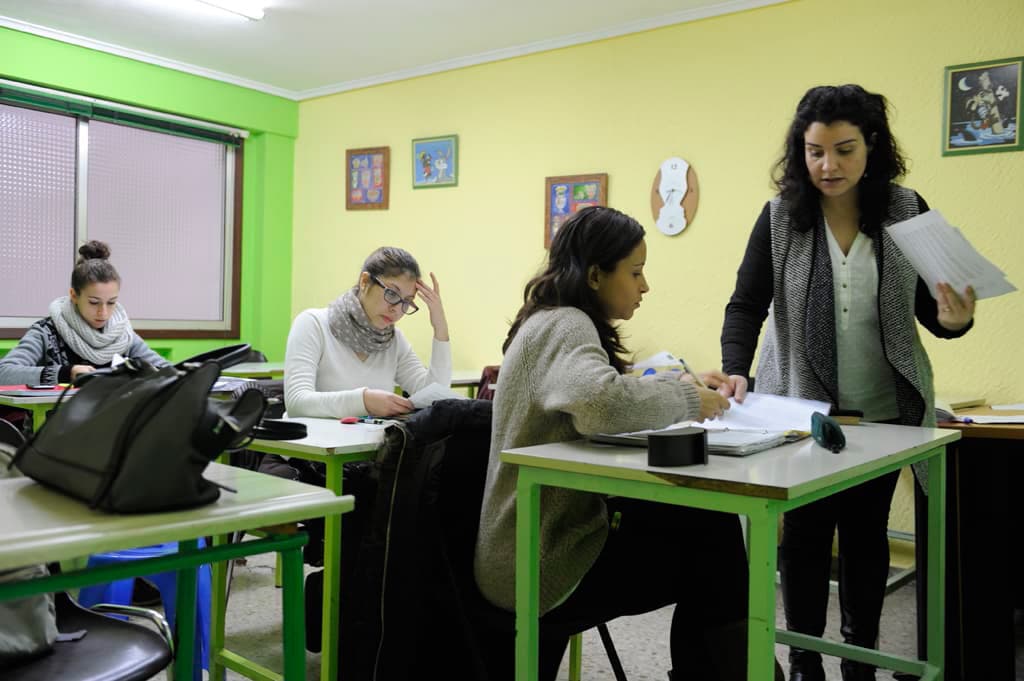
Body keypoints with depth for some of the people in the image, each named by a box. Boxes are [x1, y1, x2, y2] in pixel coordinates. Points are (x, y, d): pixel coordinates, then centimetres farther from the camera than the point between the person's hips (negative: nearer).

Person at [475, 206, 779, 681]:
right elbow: (603, 401, -38)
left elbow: (614, 390, 22)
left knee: (709, 523, 6)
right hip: (541, 562, -9)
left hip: (551, 531, 9)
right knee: (710, 550, -2)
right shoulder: (564, 325, -18)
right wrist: (686, 400, -21)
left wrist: (681, 384, 5)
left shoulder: (559, 323, 12)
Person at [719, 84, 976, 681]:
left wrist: (954, 319, -20)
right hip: (800, 405, -1)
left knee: (867, 532, 13)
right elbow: (747, 305, -8)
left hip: (884, 408, 1)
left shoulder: (907, 211, -4)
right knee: (804, 534, 5)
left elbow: (929, 308, 2)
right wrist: (736, 372, -24)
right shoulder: (780, 217, -7)